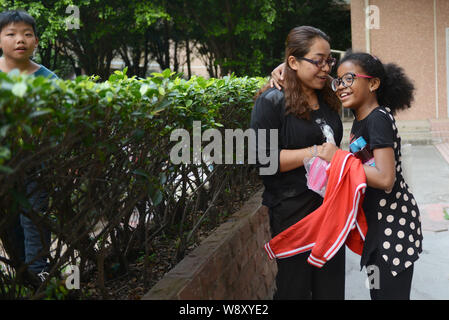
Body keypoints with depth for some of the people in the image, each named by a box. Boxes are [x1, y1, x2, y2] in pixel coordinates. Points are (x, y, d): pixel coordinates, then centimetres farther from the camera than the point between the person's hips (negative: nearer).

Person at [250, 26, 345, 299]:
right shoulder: (272, 101, -11)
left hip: (330, 205, 7)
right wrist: (315, 152, -21)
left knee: (332, 287, 14)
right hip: (292, 212, -6)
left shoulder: (328, 99, 12)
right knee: (295, 287, 5)